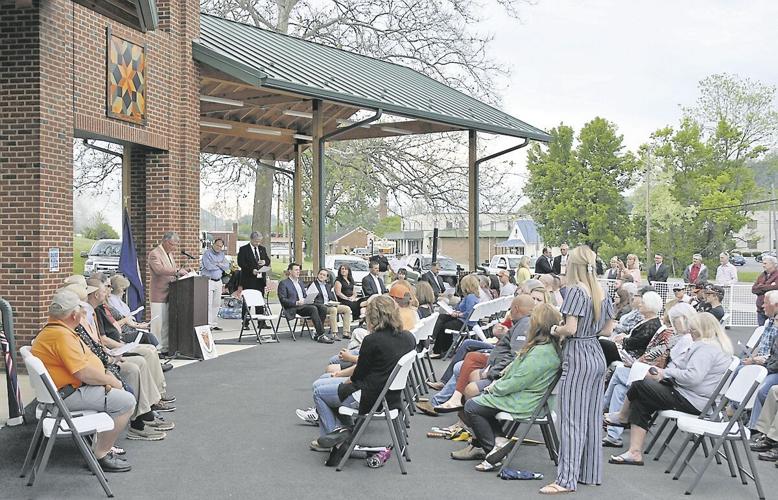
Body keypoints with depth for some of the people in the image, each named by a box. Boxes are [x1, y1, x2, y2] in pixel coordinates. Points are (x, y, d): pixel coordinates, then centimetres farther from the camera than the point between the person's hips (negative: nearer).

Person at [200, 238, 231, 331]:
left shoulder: (222, 254, 15)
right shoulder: (207, 253, -5)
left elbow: (227, 266, 7)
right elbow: (209, 266, -18)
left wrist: (218, 264, -11)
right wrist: (221, 267, -3)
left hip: (218, 281, 6)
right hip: (208, 280, -6)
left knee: (217, 304, 7)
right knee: (208, 303, -9)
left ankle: (214, 323, 13)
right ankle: (208, 324, -9)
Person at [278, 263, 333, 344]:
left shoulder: (300, 283, 27)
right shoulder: (283, 283, 3)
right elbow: (282, 300, -7)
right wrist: (296, 303, -19)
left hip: (304, 305, 7)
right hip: (293, 308, -7)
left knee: (323, 309, -20)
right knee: (313, 309, -33)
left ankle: (316, 333, -18)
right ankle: (321, 336, -33)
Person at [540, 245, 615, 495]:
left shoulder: (576, 290, -14)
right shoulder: (602, 293, 9)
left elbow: (570, 328, -20)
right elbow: (607, 330, 14)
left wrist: (555, 330, -2)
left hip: (578, 357, -8)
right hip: (597, 357, 8)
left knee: (572, 418, -7)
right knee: (592, 417, 13)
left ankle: (567, 479, -7)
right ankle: (590, 473, 20)